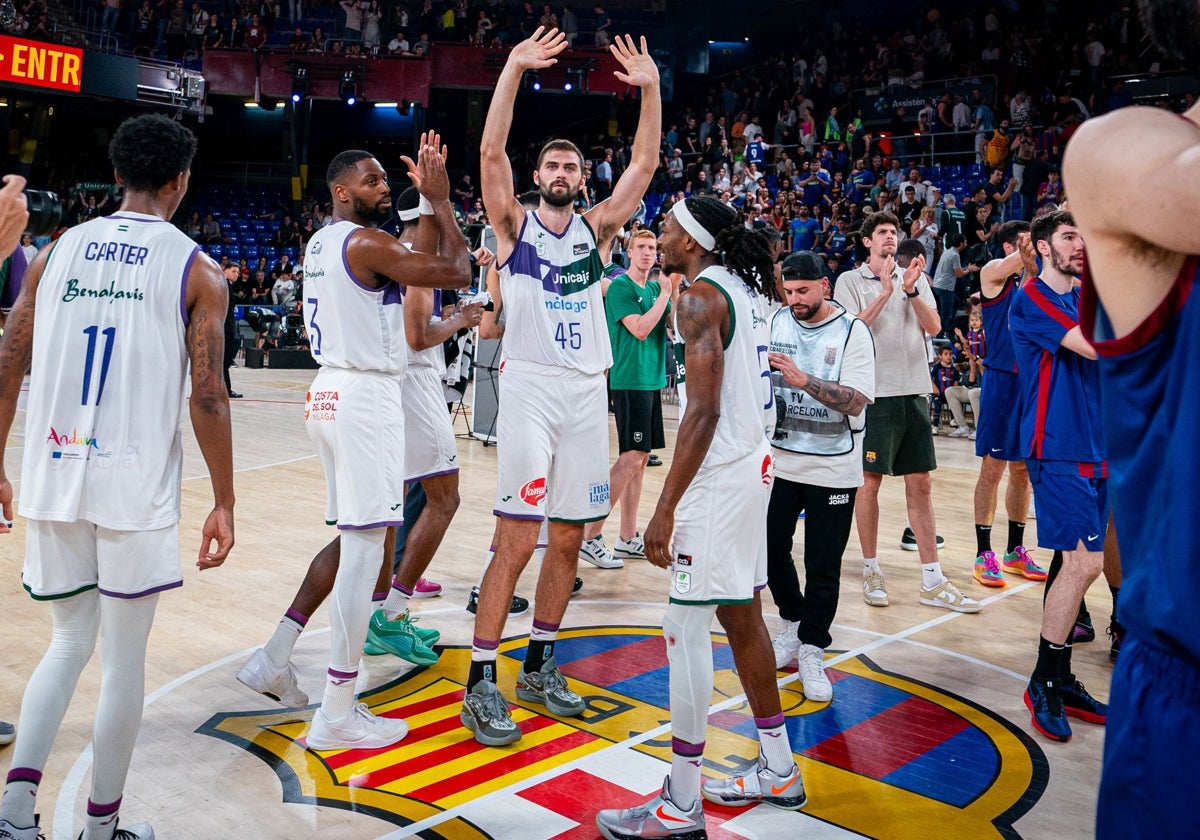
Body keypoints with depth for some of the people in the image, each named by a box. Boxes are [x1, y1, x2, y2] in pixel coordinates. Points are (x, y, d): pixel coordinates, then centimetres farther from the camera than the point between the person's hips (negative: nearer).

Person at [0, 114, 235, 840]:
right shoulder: (198, 271, -3)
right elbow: (208, 397, -9)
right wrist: (224, 503, -2)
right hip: (137, 487, -4)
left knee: (70, 641, 21)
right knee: (125, 657, 10)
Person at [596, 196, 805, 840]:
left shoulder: (701, 296, -13)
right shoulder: (746, 289, 15)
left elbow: (704, 410, -22)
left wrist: (665, 508, -21)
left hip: (719, 474, -10)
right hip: (753, 465, 10)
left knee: (685, 629, -4)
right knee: (742, 617, 17)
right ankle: (778, 771, 29)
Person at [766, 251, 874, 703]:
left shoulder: (852, 331, -9)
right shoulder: (776, 322, 4)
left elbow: (856, 400, -19)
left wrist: (803, 379, -28)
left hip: (832, 469, -4)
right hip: (780, 460, 4)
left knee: (823, 566, 2)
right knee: (772, 549, 9)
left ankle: (811, 651, 18)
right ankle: (792, 624, 33)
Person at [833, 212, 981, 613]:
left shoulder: (916, 278, 13)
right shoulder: (850, 281, 1)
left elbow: (933, 326, 2)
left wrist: (911, 290, -11)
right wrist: (884, 292, -15)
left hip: (914, 391, 4)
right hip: (874, 393, -4)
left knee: (920, 484, 5)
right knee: (870, 481, 2)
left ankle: (932, 582, 10)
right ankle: (871, 570, 16)